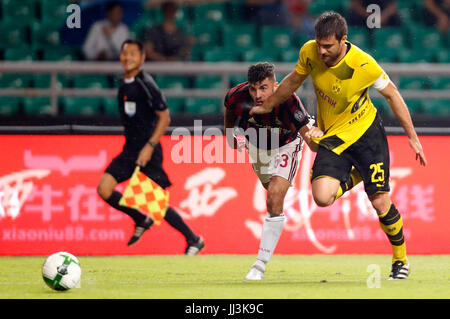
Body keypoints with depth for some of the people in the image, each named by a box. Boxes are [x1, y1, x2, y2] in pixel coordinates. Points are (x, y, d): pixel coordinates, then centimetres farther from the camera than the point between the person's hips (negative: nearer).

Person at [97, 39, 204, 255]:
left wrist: (150, 146, -21)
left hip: (148, 152, -8)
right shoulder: (124, 85, 12)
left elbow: (164, 117, -14)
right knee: (104, 188, -7)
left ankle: (194, 240, 13)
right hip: (129, 150, 8)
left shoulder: (145, 84, -13)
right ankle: (142, 221, 14)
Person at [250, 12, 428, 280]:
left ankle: (401, 260, 18)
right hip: (333, 137, 3)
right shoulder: (310, 52, -13)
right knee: (322, 197, -18)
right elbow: (294, 80, 9)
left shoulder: (363, 64, -24)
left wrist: (413, 137, -5)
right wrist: (267, 106, 21)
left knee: (380, 202, -8)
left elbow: (392, 94, -9)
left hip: (367, 131, -3)